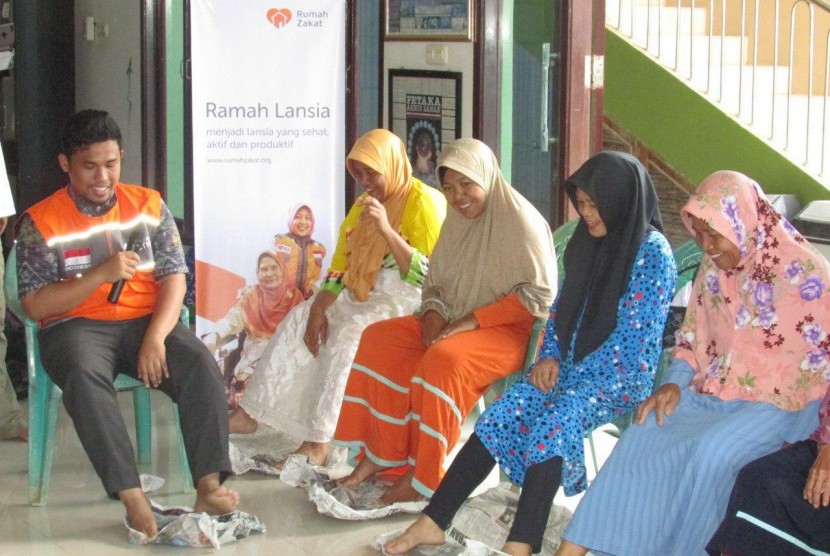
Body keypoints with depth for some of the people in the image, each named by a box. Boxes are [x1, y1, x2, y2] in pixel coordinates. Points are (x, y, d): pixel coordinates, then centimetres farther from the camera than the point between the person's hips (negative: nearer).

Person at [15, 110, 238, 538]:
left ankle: (209, 486, -29)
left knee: (201, 363, -27)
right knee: (84, 374, -37)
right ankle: (132, 498, -40)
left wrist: (155, 337, -17)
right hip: (75, 326, -2)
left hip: (144, 320, 3)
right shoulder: (40, 223, -1)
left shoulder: (148, 205, 8)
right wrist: (101, 274, -19)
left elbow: (174, 277, 1)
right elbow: (35, 305, -6)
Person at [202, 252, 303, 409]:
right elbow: (233, 319, -14)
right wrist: (213, 337, -31)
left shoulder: (294, 295, 4)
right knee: (245, 387, -23)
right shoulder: (252, 296, 1)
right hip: (255, 357, 0)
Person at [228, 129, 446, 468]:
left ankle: (318, 441, -30)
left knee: (346, 332, -31)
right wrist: (319, 306, -5)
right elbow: (340, 267, 12)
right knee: (299, 319, -4)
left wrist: (386, 230, -29)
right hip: (365, 298, 8)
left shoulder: (424, 203, -13)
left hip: (407, 302, -8)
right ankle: (250, 413, -2)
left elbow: (430, 277, -21)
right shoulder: (364, 205, 12)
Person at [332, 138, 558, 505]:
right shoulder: (457, 220, 11)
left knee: (443, 359, -35)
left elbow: (539, 294, -17)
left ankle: (423, 476, -23)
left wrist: (473, 319, -21)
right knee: (379, 338, -10)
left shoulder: (521, 221, -12)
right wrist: (433, 312, -5)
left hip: (510, 330, -8)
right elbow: (436, 282, 19)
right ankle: (381, 454, -9)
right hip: (455, 322, 8)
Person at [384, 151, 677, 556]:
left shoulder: (653, 252, -11)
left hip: (621, 374, -7)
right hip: (571, 365, 7)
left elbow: (636, 334, -16)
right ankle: (432, 523, -16)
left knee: (553, 423, -33)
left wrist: (578, 373, -14)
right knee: (501, 416, -15)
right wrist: (550, 356, 0)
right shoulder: (586, 241, 12)